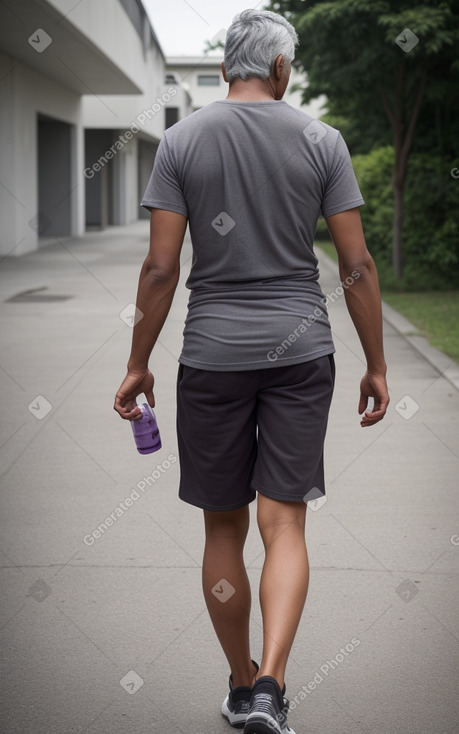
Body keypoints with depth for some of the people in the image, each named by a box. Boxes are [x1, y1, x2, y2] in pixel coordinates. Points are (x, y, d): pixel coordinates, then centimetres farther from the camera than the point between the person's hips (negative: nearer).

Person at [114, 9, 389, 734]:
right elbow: (357, 265, -2)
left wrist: (139, 365, 4)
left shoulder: (182, 140, -1)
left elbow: (160, 268, -5)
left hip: (213, 353, 0)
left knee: (224, 527, 12)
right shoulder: (321, 140, 0)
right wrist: (376, 365, 6)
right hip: (301, 349, 0)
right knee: (284, 523, 3)